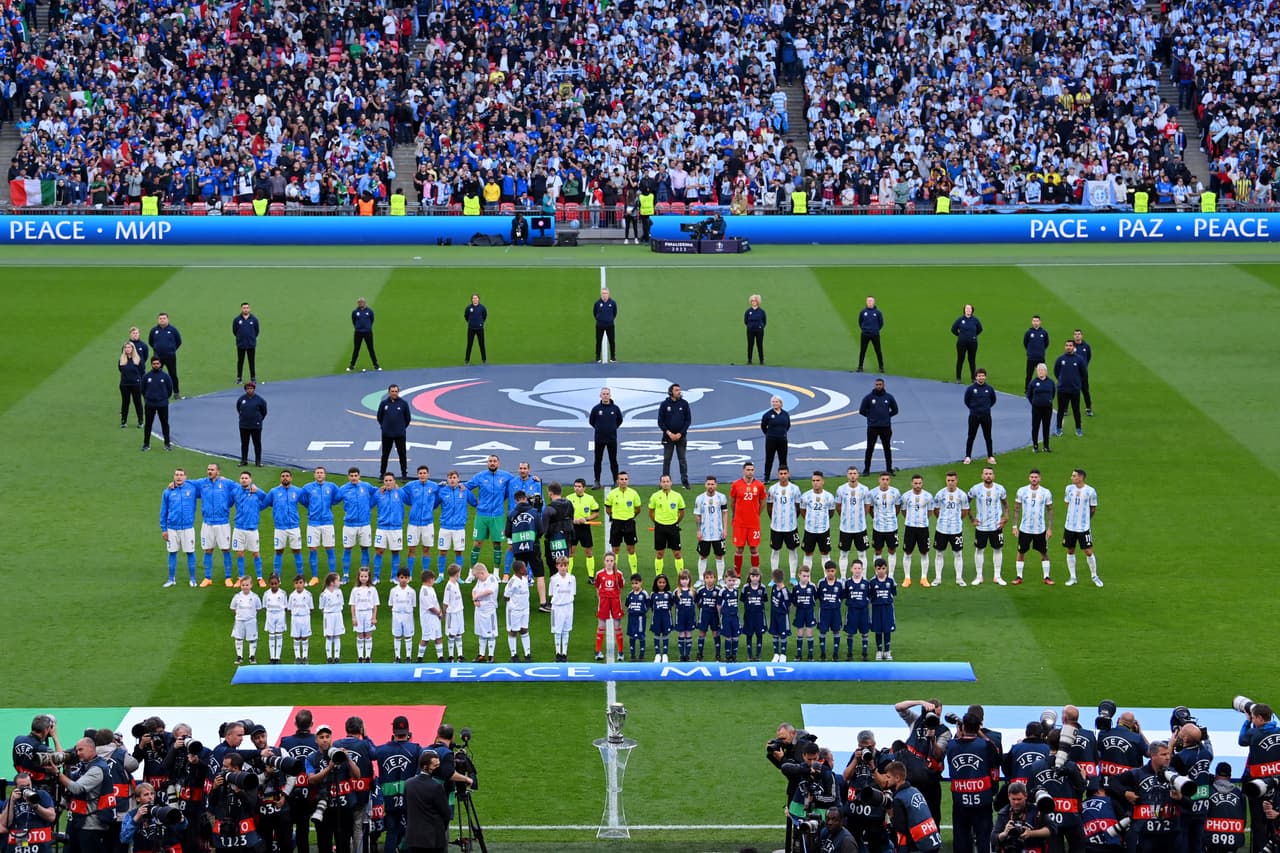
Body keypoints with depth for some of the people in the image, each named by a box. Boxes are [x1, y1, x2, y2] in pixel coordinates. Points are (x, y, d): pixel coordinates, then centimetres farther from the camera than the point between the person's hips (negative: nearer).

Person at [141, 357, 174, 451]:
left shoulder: (165, 376, -4)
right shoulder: (147, 376, -3)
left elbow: (170, 389, 7)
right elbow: (143, 389, 9)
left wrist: (165, 397, 9)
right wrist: (146, 398, 10)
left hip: (163, 405, -1)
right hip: (150, 405, 1)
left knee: (165, 424, 6)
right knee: (148, 424, 6)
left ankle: (167, 443, 14)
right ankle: (146, 444, 13)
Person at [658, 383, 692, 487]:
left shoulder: (684, 403, 1)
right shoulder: (665, 404, -1)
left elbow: (688, 420, 2)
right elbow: (660, 421, 1)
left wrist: (680, 433, -8)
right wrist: (669, 433, -10)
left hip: (681, 436, 0)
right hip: (668, 437, 0)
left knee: (682, 459, 2)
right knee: (666, 459, 3)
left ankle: (684, 481, 5)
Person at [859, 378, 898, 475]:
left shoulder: (889, 397, 4)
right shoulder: (869, 397, -1)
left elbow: (895, 410, 13)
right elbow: (862, 410, 4)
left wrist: (887, 415, 4)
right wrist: (871, 416, 1)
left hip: (886, 427, 1)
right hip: (872, 427, -1)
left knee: (887, 448, 8)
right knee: (870, 449, 1)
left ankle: (889, 469, 16)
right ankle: (866, 469, 7)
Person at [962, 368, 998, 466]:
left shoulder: (989, 389, 0)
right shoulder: (970, 389, -5)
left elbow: (993, 400, 15)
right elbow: (966, 401, 8)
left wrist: (987, 407, 8)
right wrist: (973, 408, 6)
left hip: (986, 416, 1)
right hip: (974, 416, -1)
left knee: (988, 437, 7)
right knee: (971, 437, 3)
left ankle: (990, 457, 14)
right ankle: (968, 457, 10)